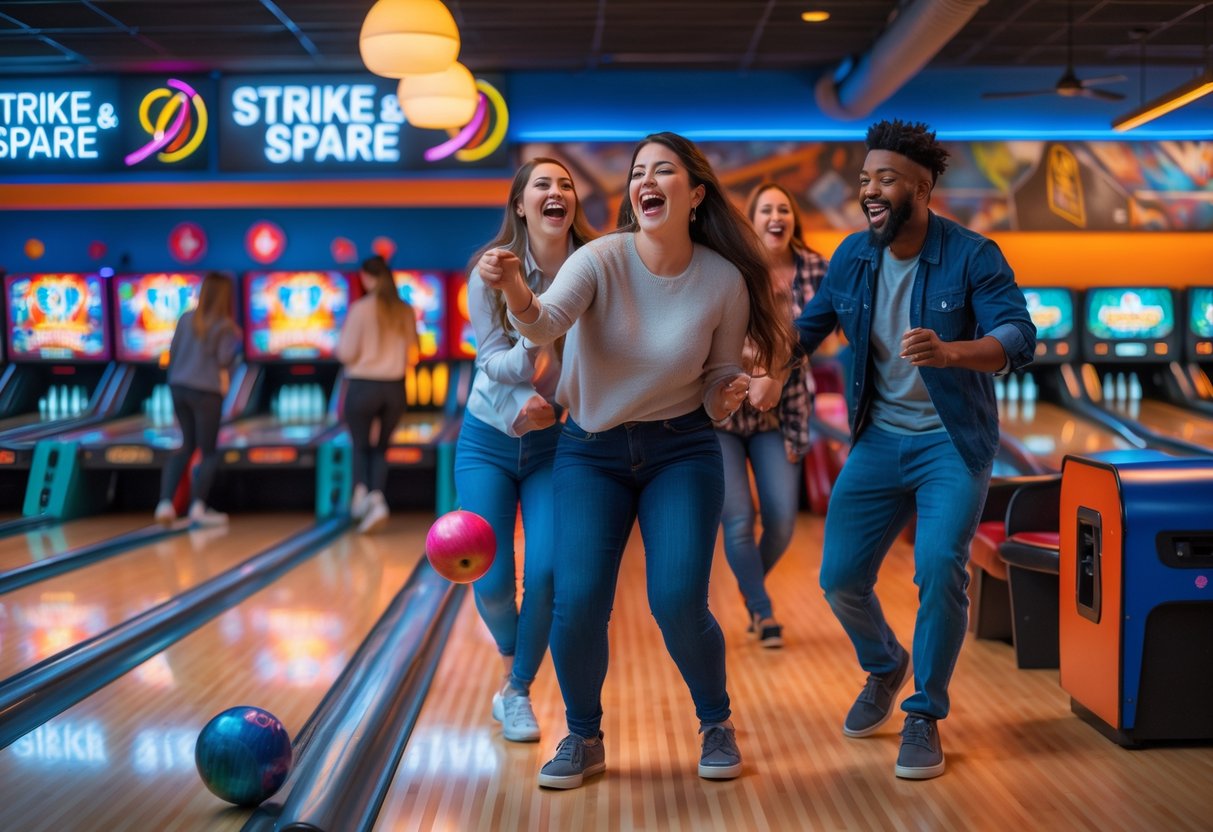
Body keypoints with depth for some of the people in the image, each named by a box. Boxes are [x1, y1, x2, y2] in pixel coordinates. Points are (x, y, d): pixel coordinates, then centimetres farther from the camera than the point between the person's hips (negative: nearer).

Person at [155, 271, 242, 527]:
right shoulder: (224, 326, -10)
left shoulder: (187, 319, 5)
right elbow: (224, 361, -12)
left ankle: (165, 503, 8)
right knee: (209, 452, 7)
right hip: (206, 392, -6)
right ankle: (198, 508, 4)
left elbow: (173, 352, 8)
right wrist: (236, 342, 4)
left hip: (179, 388, 6)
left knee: (187, 445, 19)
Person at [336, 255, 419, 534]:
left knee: (360, 446, 16)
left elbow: (347, 353, -10)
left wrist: (340, 345, 11)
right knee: (380, 448, 17)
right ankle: (377, 498, -2)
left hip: (363, 387, -3)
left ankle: (361, 491, -7)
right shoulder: (406, 312, 1)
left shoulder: (361, 309, -11)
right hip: (395, 389, 3)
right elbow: (412, 355, 7)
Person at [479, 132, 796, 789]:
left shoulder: (725, 280, -10)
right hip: (590, 449, 0)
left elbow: (716, 385, 2)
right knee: (577, 603, -11)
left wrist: (730, 396, -21)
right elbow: (549, 323, -32)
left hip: (681, 450, 0)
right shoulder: (603, 259, -14)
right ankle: (583, 739, 16)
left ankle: (715, 724, 17)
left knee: (677, 602, -12)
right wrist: (518, 297, -54)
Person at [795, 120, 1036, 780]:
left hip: (951, 441, -4)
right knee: (840, 576, 1)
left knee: (939, 570, -19)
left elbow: (1018, 338, -24)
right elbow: (807, 328, 11)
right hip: (878, 440, 4)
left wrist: (947, 352, -43)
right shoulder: (851, 257, 0)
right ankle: (884, 667, 34)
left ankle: (924, 717, 1)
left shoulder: (973, 256, -12)